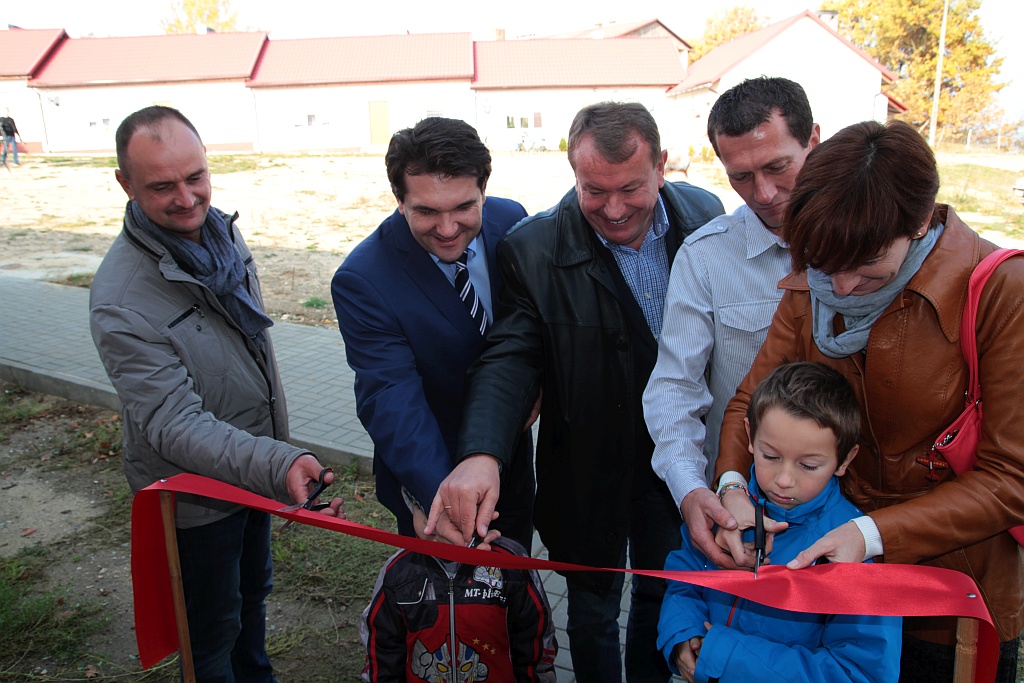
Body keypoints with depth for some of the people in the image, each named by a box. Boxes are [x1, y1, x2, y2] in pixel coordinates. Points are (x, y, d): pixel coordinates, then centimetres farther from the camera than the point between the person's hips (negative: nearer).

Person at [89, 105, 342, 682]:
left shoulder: (222, 230, -6)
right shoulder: (121, 300, -31)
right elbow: (172, 424, -33)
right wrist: (277, 464, -47)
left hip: (256, 465, 8)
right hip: (196, 494, -7)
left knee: (254, 591, 29)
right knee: (214, 624, 17)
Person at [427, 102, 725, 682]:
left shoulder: (705, 216, -8)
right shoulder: (534, 249, -18)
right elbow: (509, 359, -24)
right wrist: (481, 454, -41)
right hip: (589, 466, -3)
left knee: (665, 593, 25)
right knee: (593, 607, 18)